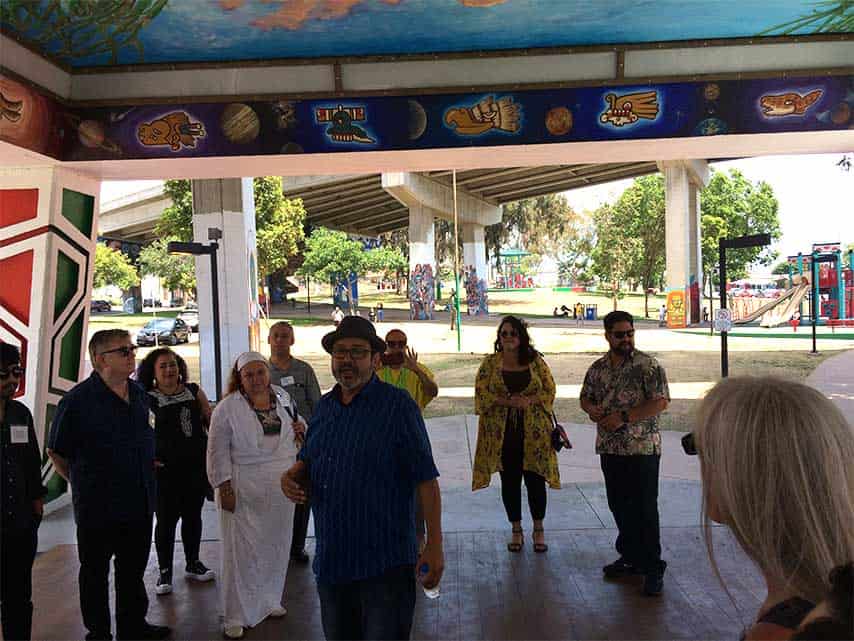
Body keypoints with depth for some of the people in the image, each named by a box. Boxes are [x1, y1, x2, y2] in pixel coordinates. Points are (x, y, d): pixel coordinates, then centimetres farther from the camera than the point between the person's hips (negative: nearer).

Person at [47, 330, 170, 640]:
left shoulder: (140, 394, 5)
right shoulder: (78, 400, -15)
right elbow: (56, 453, -6)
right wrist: (84, 484, 2)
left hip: (140, 504, 6)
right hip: (98, 507, -6)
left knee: (133, 569, 19)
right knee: (95, 572, 12)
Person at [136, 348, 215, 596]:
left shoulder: (193, 391, 5)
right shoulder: (146, 399, -5)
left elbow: (211, 421, 10)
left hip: (197, 464, 4)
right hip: (166, 468, -3)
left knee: (193, 515, 13)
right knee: (166, 519, 1)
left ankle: (193, 564, 27)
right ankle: (164, 571, 13)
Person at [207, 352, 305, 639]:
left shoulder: (283, 397, 6)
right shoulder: (227, 408, -9)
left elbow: (296, 424, 22)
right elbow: (218, 450, -9)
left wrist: (300, 428, -1)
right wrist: (225, 488, -13)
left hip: (281, 486, 5)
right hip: (244, 488, -5)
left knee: (276, 545, 14)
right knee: (242, 549, -1)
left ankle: (270, 600, 33)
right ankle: (236, 616, 11)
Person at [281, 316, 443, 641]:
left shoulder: (397, 405, -10)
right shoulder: (324, 407, 9)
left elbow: (426, 479, -13)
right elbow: (308, 461, 21)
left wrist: (434, 546, -16)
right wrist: (292, 476, -3)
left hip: (384, 564, -7)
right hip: (331, 560, 7)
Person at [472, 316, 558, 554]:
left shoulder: (536, 361, 3)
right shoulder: (490, 363, 3)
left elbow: (549, 391, 1)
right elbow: (481, 394, -4)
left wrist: (528, 401, -16)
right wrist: (509, 401, -16)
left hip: (533, 432, 0)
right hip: (502, 432, 1)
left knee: (535, 480, 3)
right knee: (509, 481, 8)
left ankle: (539, 529, 20)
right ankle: (516, 530, 22)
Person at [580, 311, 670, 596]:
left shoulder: (648, 366, -9)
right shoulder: (598, 368, 9)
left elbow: (660, 402, -16)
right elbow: (585, 396, 19)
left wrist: (624, 417, -20)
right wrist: (591, 409, -4)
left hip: (642, 449, -6)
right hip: (610, 449, 6)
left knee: (645, 509, -1)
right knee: (619, 506, 15)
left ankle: (653, 568, 9)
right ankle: (631, 557, 30)